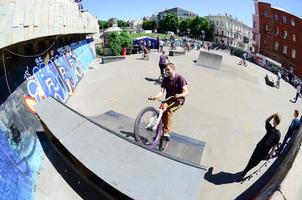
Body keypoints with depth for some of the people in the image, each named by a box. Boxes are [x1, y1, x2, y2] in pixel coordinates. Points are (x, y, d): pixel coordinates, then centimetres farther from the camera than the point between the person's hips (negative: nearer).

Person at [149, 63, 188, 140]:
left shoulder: (180, 78, -11)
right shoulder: (165, 79, 3)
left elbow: (186, 92, -19)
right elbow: (161, 92, -6)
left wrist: (180, 95, -41)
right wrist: (155, 97, -27)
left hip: (178, 100, -4)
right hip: (168, 100, 4)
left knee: (168, 111, -31)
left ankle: (167, 132, -19)